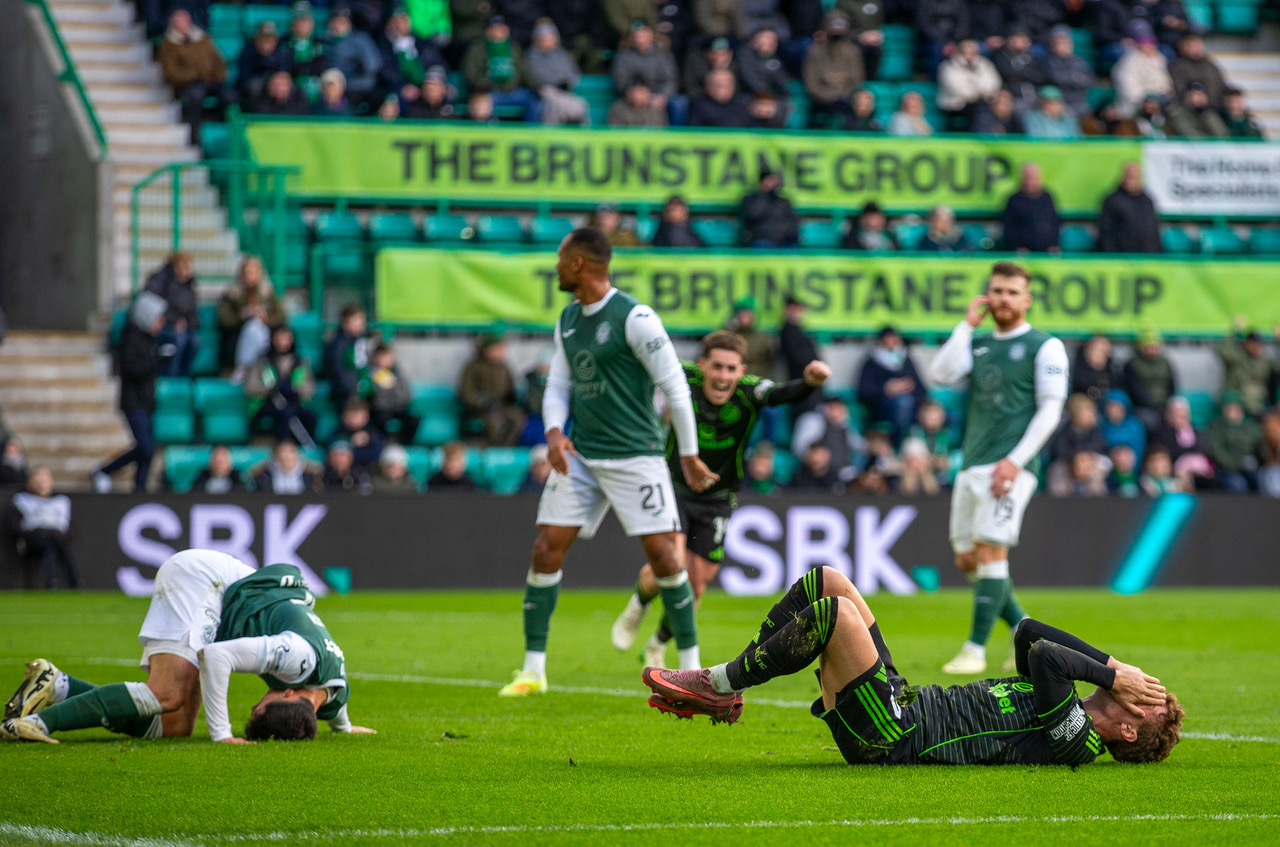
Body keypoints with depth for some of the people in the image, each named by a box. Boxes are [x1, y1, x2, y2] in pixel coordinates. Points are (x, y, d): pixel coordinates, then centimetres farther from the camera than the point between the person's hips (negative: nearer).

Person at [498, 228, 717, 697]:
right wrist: (554, 432, -5)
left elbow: (675, 386, -11)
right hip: (580, 455, 6)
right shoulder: (567, 320, 10)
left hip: (635, 454, -6)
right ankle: (533, 671, 4)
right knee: (547, 549, -3)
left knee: (662, 553, -8)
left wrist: (689, 455, -8)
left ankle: (691, 668, 3)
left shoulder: (634, 318, -13)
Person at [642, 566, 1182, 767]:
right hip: (901, 701, 10)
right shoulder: (1069, 718, 13)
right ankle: (724, 689, 8)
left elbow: (1046, 656, -26)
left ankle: (720, 684, -8)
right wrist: (1111, 666, 11)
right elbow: (1029, 635, 17)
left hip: (892, 738, -10)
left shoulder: (1075, 738, -14)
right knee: (826, 582, 9)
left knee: (836, 612, -24)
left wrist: (1113, 674, -13)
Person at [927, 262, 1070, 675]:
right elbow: (940, 374, 2)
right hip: (972, 465, 7)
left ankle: (976, 649, -11)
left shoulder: (1044, 347, -1)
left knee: (990, 551, -13)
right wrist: (967, 325, 1)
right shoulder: (977, 344, 17)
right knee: (967, 558, 5)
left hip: (1010, 467, -7)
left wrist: (1016, 460, -14)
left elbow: (1050, 411, -6)